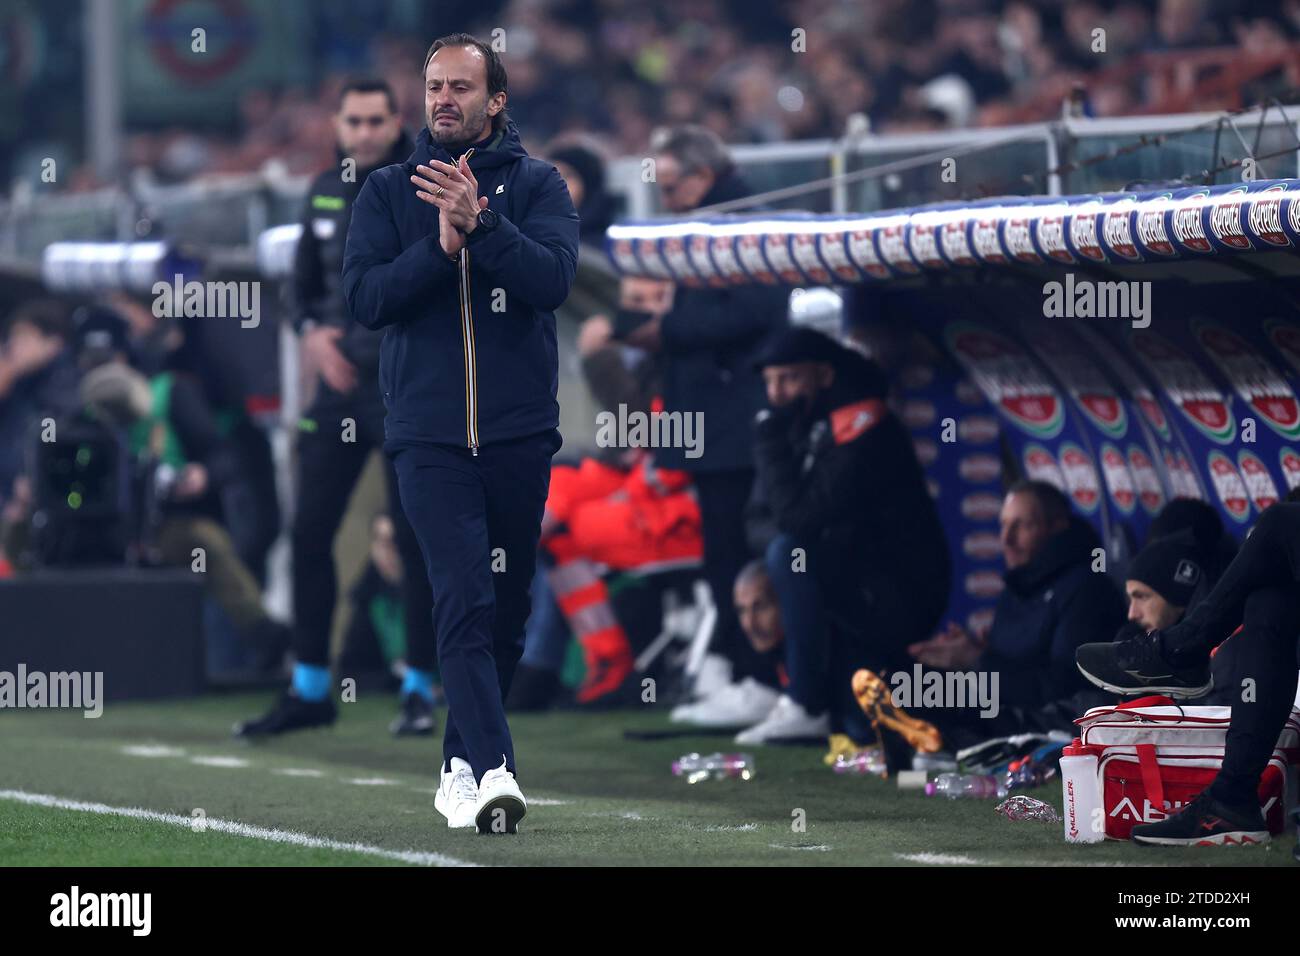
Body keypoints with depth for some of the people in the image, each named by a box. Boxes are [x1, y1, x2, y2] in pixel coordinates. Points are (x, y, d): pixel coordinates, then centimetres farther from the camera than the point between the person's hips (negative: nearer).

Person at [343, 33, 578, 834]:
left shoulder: (538, 185, 6)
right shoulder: (389, 191, 9)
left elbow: (554, 279, -10)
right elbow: (366, 296, -2)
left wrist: (479, 224, -22)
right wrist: (442, 246, -16)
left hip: (520, 434, 1)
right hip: (430, 434, -1)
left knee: (507, 609, 8)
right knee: (463, 601, -14)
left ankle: (463, 765, 21)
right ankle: (492, 768, -23)